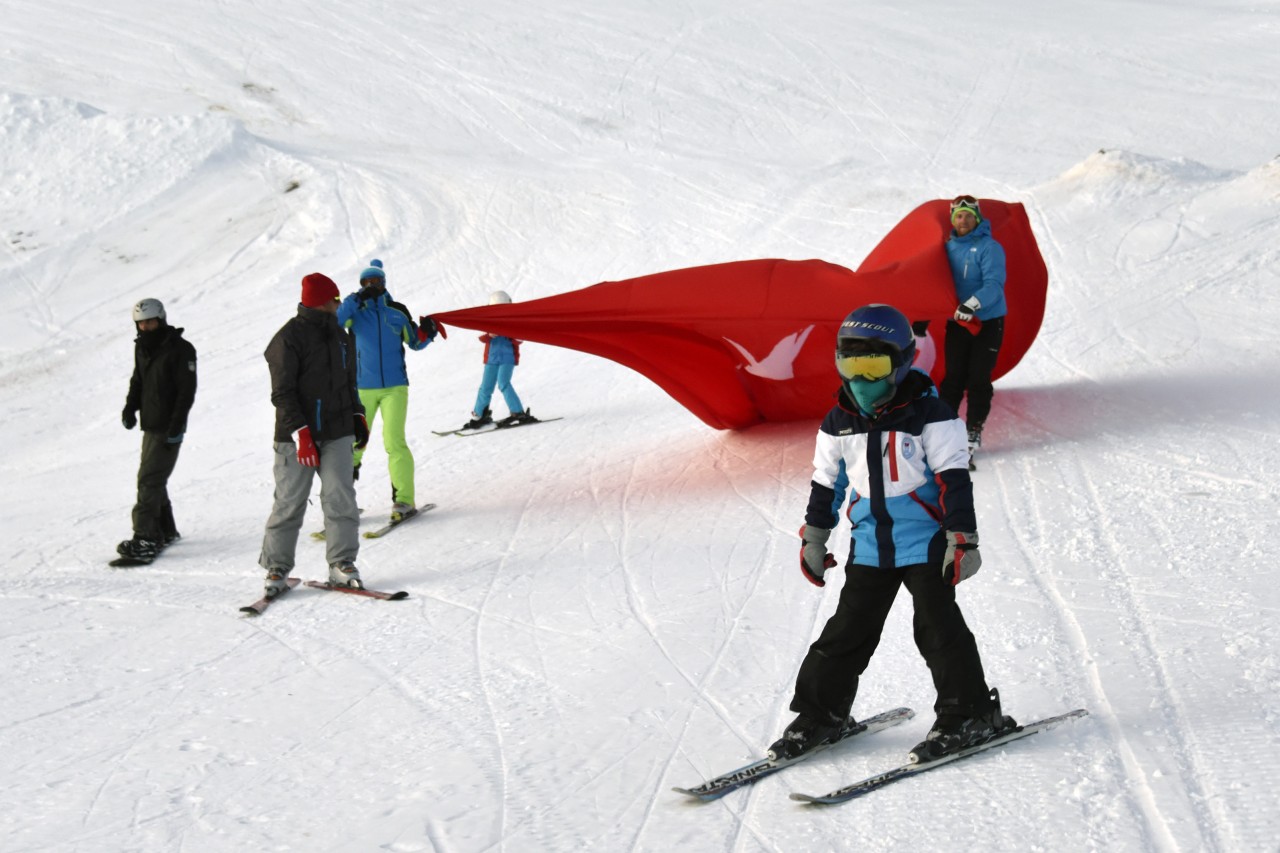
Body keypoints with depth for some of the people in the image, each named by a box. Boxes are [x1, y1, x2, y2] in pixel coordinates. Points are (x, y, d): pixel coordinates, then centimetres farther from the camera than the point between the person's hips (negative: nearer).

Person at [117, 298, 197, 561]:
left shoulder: (180, 349, -13)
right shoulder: (142, 347, 11)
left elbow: (187, 390, -15)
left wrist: (176, 426, -20)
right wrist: (130, 407, 3)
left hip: (168, 428, -8)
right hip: (150, 424, 8)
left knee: (149, 480, -14)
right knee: (154, 480, 14)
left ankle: (146, 538, -15)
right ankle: (165, 530, 27)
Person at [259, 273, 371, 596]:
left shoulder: (340, 336, 15)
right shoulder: (289, 338, -9)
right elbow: (283, 393, -12)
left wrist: (357, 416, 16)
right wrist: (300, 433, -18)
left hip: (337, 434, 5)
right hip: (296, 436, -5)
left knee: (340, 497, -3)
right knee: (289, 503, 0)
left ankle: (342, 563, 4)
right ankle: (277, 568, 10)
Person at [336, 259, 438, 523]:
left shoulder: (397, 311, 6)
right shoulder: (355, 310, 2)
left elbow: (415, 342, 16)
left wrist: (426, 333, -5)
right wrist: (355, 301, -23)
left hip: (395, 387, 0)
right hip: (362, 388, 0)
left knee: (394, 442, -12)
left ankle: (404, 499, -4)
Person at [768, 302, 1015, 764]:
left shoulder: (929, 415, -10)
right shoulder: (839, 423, 5)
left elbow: (954, 479, -10)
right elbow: (825, 483, 15)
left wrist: (962, 539, -13)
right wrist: (813, 539, 16)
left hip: (925, 541, -4)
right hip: (869, 546, 4)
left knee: (938, 627, -3)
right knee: (848, 630, 5)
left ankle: (971, 713, 10)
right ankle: (820, 713, 16)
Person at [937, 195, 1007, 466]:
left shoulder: (989, 248, -10)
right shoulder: (948, 248, 8)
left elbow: (994, 284, -21)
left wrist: (973, 304, -35)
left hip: (988, 323, -4)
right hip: (957, 322, 4)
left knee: (979, 378, -2)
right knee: (953, 377, 1)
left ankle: (973, 431, 7)